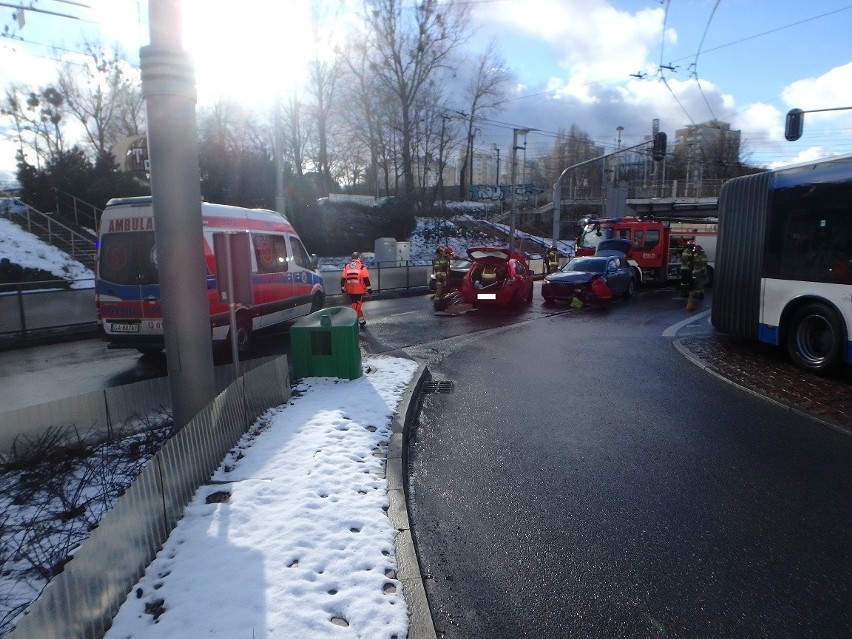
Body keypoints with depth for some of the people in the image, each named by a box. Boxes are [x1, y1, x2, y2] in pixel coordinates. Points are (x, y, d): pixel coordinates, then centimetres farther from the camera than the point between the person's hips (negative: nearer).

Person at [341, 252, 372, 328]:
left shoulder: (346, 266, 7)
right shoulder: (362, 267, -5)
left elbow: (343, 279, 7)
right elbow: (366, 279, -9)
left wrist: (343, 290, 14)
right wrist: (369, 290, -4)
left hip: (350, 291, 5)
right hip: (359, 291, -5)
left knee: (356, 305, 18)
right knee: (356, 306, -3)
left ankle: (362, 321, 28)